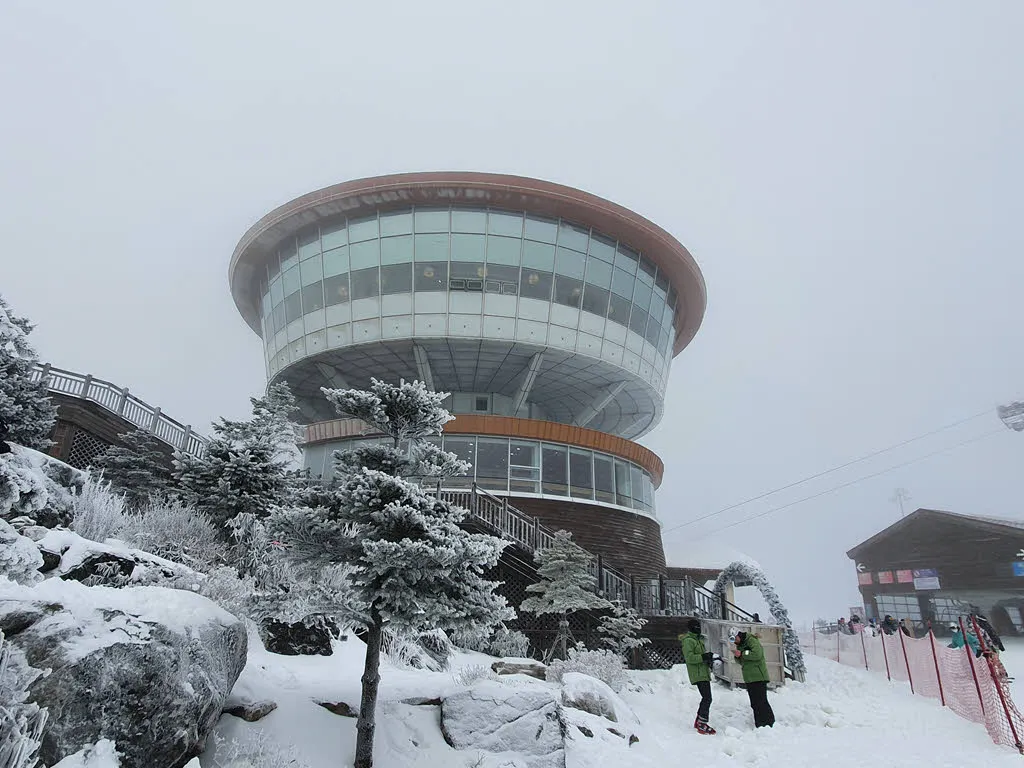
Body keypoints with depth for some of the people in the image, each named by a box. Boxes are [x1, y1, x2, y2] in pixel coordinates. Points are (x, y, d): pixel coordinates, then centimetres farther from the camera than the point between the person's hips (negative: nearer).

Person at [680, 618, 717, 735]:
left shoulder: (698, 640, 19)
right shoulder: (688, 641, -12)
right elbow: (689, 658, -21)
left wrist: (708, 658, 5)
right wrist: (704, 657, -25)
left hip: (704, 673, 10)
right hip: (698, 674, -10)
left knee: (706, 698, 15)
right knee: (707, 699, -12)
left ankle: (698, 721, 26)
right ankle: (702, 726, -8)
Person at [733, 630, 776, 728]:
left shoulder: (752, 640, -11)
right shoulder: (740, 645, 16)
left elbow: (757, 654, -25)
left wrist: (742, 654, -22)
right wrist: (737, 656, -2)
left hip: (758, 677, -9)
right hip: (749, 678, 9)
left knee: (761, 701, -8)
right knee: (754, 703, 10)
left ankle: (769, 723, -3)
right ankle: (759, 725, 15)